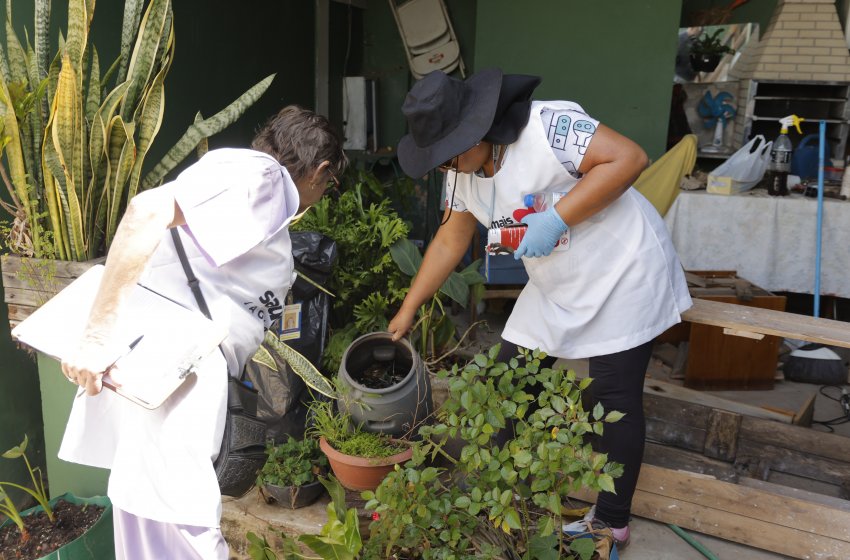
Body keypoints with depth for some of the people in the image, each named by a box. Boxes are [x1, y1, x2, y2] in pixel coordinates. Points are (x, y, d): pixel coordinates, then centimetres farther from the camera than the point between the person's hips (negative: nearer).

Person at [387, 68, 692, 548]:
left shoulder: (549, 127, -25)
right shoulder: (464, 170, -1)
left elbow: (629, 157, -28)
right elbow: (450, 240, 7)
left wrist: (558, 218, -32)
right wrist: (408, 309, 8)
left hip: (624, 273, -7)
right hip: (555, 289, 8)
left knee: (616, 396, -1)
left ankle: (613, 522, 16)